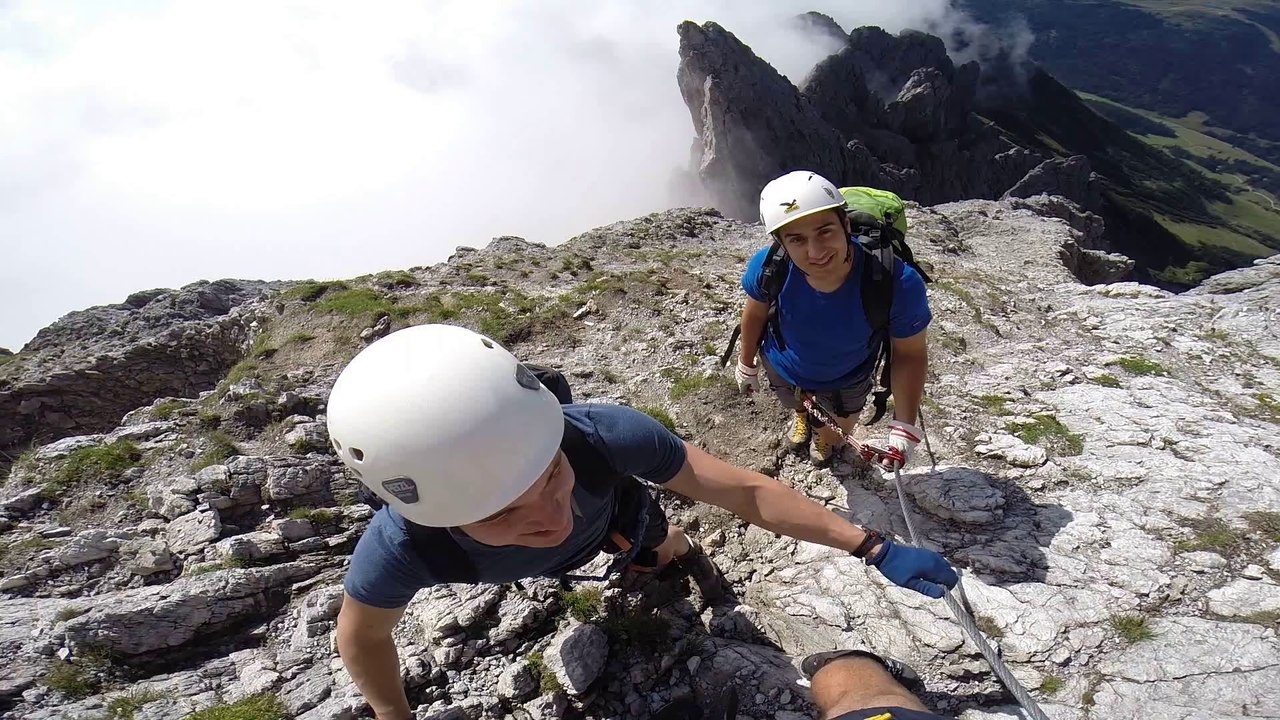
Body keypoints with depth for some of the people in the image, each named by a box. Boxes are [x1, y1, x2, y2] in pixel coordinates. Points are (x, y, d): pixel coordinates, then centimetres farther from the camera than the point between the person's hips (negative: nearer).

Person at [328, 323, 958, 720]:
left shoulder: (602, 436, -49)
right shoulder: (400, 548, -46)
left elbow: (742, 489, -37)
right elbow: (362, 634, -22)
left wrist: (874, 548, -35)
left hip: (606, 517, 1)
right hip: (524, 567, 0)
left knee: (662, 549, 31)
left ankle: (682, 550, 65)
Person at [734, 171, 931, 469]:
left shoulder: (899, 284, -42)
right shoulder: (766, 267, -37)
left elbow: (910, 353, -24)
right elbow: (756, 312, -13)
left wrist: (905, 426, -30)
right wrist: (746, 364, 2)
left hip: (845, 382, 0)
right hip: (783, 369, 1)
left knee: (836, 430, 31)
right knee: (795, 406, 35)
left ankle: (828, 435, 70)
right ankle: (802, 416, 74)